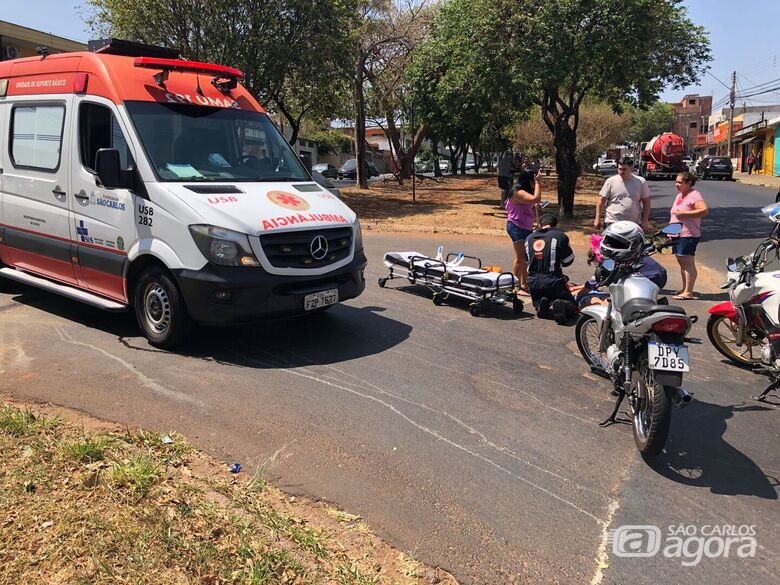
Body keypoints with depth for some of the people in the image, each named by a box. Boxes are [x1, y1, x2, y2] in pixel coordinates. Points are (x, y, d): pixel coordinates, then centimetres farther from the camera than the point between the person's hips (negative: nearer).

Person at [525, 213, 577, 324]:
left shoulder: (529, 239, 11)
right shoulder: (559, 236, -2)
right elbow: (568, 261, 5)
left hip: (533, 283, 4)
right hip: (553, 281, -4)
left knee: (538, 303, 33)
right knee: (572, 307, 13)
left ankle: (541, 305, -5)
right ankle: (560, 305, -22)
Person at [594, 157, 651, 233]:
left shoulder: (641, 182, 2)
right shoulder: (610, 181, -2)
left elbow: (646, 202, 6)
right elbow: (602, 201, 1)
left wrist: (645, 221, 0)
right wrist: (597, 219, -3)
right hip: (612, 223, -2)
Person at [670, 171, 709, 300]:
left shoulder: (694, 195, -11)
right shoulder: (679, 195, 18)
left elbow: (705, 210, -24)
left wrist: (684, 213, -24)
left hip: (688, 235, -10)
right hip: (678, 235, 10)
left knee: (688, 263, -10)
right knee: (682, 262, 14)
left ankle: (688, 292, -9)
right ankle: (684, 289, 23)